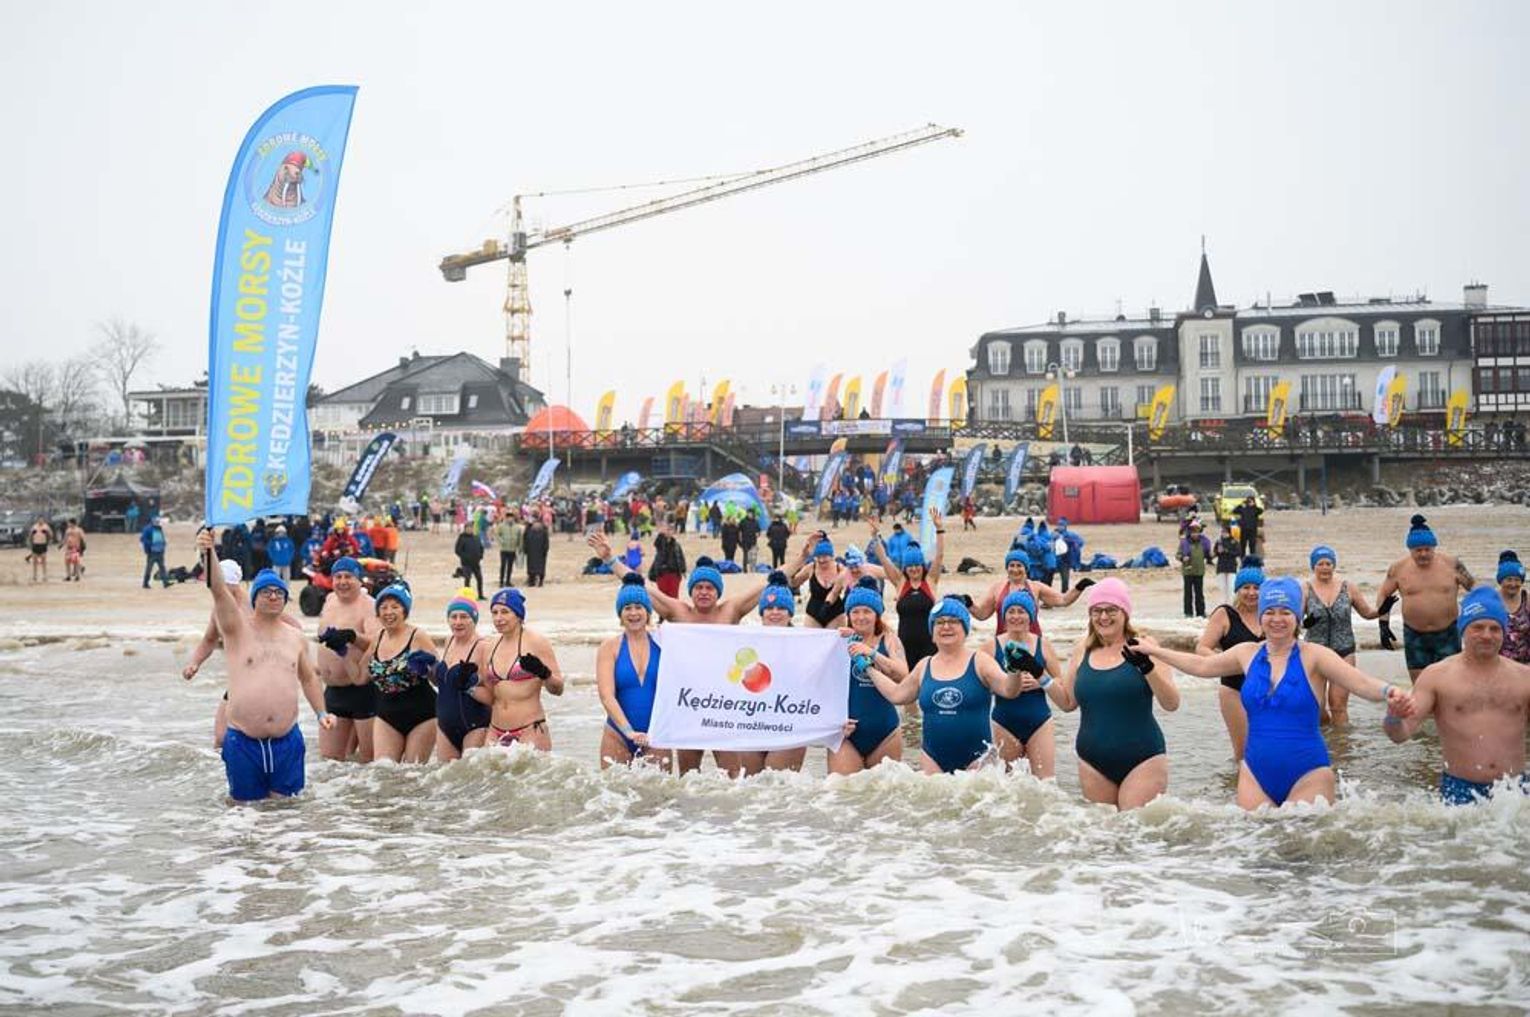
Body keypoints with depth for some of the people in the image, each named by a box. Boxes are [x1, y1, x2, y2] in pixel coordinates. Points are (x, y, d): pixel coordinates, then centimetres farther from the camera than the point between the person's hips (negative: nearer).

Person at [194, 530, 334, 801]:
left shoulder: (295, 637, 12)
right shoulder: (238, 628, 0)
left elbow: (308, 678, 24)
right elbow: (218, 589, -16)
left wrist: (321, 713, 13)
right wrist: (208, 553, -31)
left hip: (286, 741, 3)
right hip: (243, 742, -3)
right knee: (247, 804, 4)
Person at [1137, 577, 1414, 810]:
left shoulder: (1313, 656, -7)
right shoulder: (1248, 654, 7)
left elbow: (1360, 682, -20)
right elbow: (1202, 666, 23)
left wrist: (1387, 692, -41)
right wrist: (1155, 651, 30)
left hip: (1307, 775, -4)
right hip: (1256, 775, 4)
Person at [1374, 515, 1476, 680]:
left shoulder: (1451, 564, -4)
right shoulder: (1399, 568, -2)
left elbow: (1473, 587, 7)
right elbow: (1383, 594, 10)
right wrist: (1384, 625, 2)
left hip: (1448, 635, -1)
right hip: (1414, 636, 1)